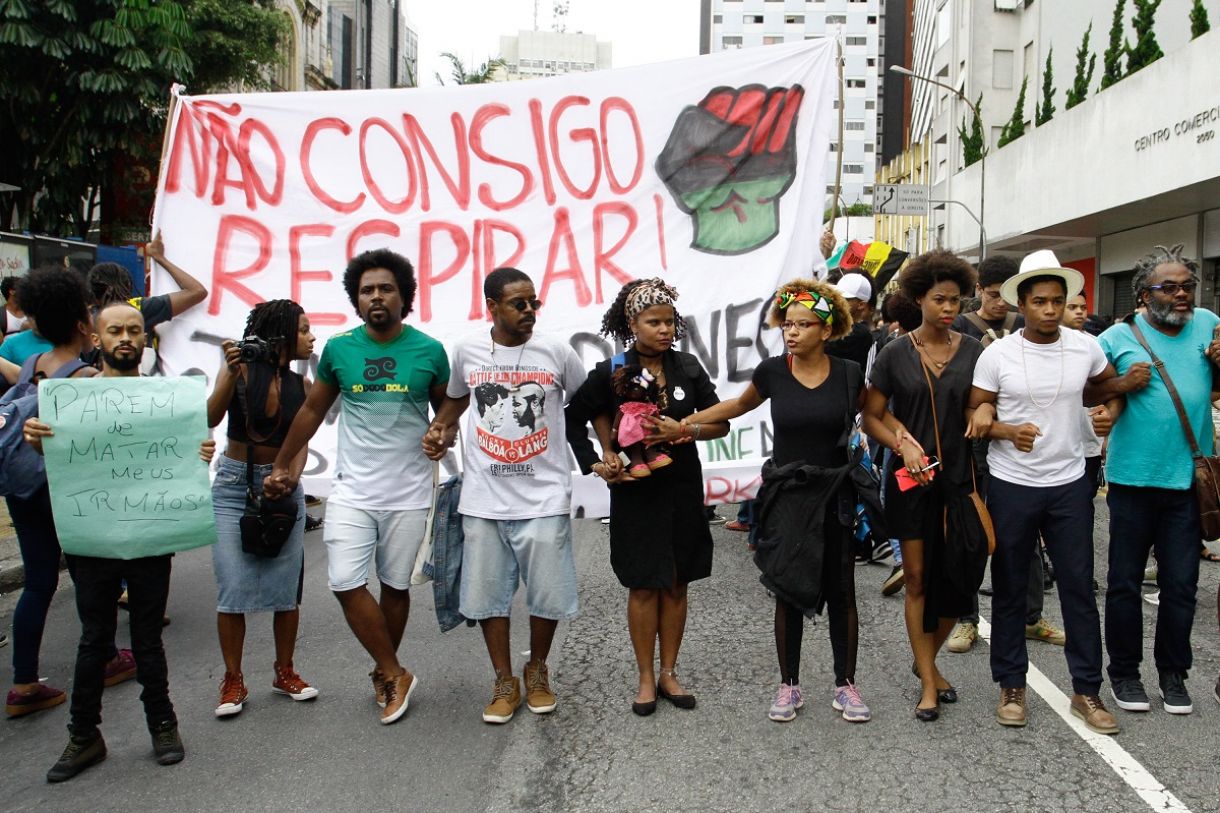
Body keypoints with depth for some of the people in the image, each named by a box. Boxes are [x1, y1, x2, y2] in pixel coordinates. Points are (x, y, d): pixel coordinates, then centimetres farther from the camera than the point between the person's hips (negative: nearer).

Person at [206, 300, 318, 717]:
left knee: (286, 587, 3)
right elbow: (210, 419, -14)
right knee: (232, 588, -4)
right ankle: (233, 681, 10)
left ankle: (285, 672, 20)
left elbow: (301, 443, 6)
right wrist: (230, 374, -23)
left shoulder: (301, 385, 4)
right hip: (234, 484, -3)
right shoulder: (242, 368, -6)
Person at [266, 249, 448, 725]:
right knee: (347, 583, -9)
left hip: (408, 493, -1)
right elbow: (313, 409, 12)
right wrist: (280, 466, 15)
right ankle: (396, 675, 8)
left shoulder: (429, 351, -4)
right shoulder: (338, 349, 0)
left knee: (395, 585, 9)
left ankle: (383, 674, 30)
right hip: (353, 489, 1)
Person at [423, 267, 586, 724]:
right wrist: (439, 431, 3)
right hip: (484, 497, 2)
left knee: (548, 593, 5)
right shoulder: (467, 351, 2)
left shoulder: (556, 351, -4)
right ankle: (504, 682, 25)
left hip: (544, 498, -1)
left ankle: (537, 670, 31)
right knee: (488, 593, 8)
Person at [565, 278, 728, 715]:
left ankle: (669, 672, 23)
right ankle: (646, 678, 17)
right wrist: (594, 463, -4)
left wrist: (685, 431, -14)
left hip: (683, 489, 3)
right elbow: (573, 418, 4)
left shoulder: (688, 368, 1)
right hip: (635, 490, -3)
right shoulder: (611, 372, -6)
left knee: (676, 583, 9)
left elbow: (722, 423, 3)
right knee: (644, 585, 3)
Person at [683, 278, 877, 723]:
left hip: (834, 495, 0)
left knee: (841, 591, 8)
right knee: (788, 592, 8)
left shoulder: (849, 373, -6)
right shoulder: (772, 371, -5)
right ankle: (789, 685, 24)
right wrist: (686, 421, 9)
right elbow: (739, 405, 14)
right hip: (785, 497, 0)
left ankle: (845, 685, 25)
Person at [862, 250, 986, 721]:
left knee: (957, 578, 6)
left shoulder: (974, 352, 3)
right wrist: (904, 444, -15)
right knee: (918, 579, 2)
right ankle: (928, 683, 13)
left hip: (961, 477, 2)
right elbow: (871, 418, 0)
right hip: (911, 479, -2)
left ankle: (926, 660, 31)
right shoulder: (895, 355, -2)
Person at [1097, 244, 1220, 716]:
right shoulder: (1120, 336, -2)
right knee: (1125, 581, 8)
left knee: (1181, 584, 10)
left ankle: (1173, 672, 25)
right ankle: (1124, 671, 22)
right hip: (1133, 477, -2)